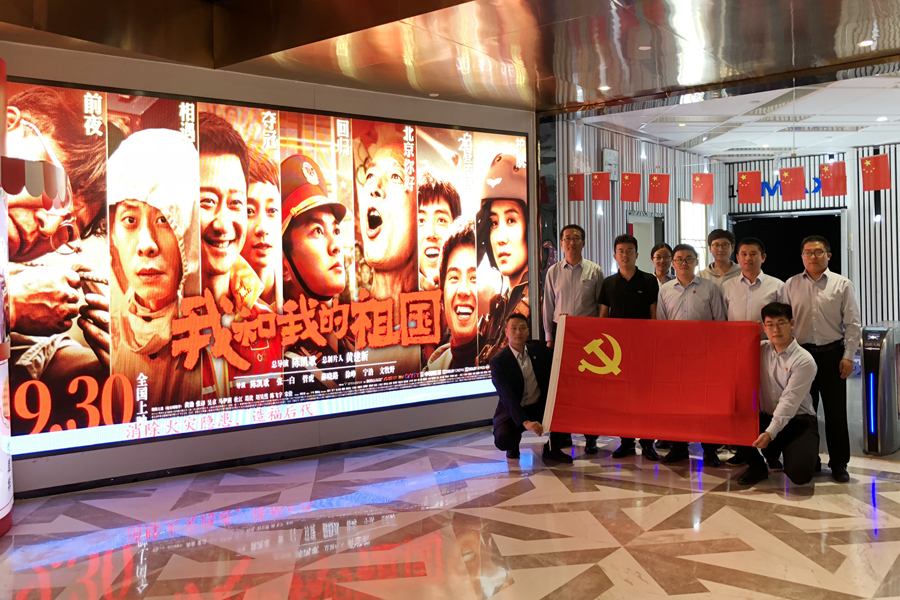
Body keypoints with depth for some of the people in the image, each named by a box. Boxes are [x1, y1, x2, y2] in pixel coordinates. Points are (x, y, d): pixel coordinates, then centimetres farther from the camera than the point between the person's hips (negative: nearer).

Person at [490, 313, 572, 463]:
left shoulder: (538, 348, 0)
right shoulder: (498, 362, -16)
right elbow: (507, 396, -26)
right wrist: (525, 422, -39)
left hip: (541, 406, 4)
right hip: (513, 410, -4)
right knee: (502, 439, -32)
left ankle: (551, 448, -7)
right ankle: (514, 445, 9)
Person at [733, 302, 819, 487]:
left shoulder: (804, 360, -14)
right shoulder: (760, 350, 1)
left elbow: (789, 401, -21)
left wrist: (770, 433, -28)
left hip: (797, 421, -4)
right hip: (766, 417, 5)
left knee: (800, 473, -25)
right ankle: (757, 467, 5)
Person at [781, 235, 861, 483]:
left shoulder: (842, 284, 2)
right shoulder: (791, 285, 6)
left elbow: (853, 323, 1)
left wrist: (848, 356, -6)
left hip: (832, 354, -1)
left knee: (836, 412, 3)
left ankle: (839, 464, 14)